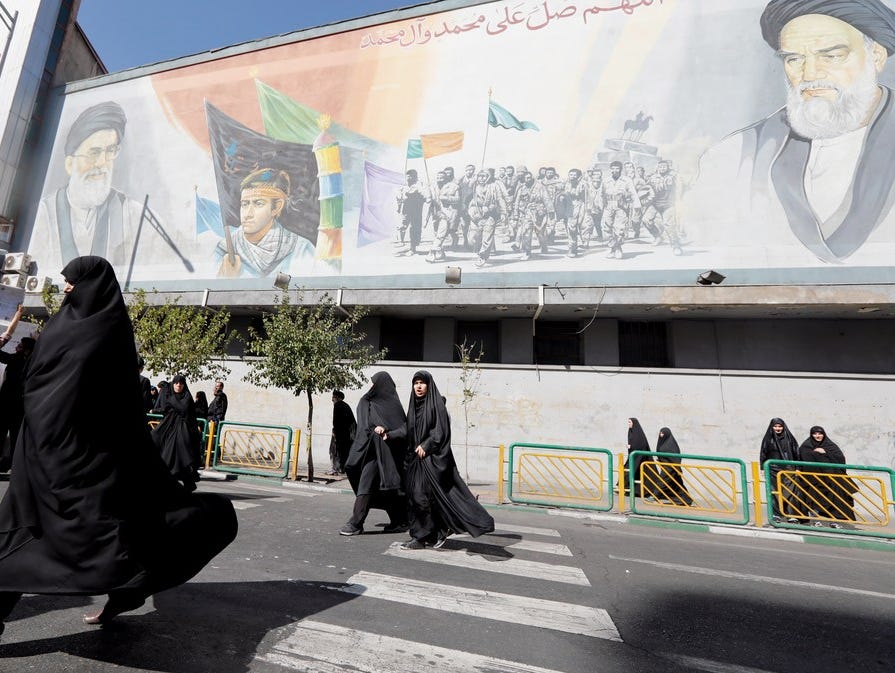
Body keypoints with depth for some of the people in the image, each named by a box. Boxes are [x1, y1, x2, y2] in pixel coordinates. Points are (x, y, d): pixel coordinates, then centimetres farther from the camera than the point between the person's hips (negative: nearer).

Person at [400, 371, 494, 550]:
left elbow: (441, 431, -14)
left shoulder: (436, 404, -9)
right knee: (415, 495, 8)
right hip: (415, 457, 8)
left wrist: (425, 446, -19)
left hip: (431, 457, -7)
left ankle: (420, 537, 9)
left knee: (421, 496, -6)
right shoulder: (414, 405, 13)